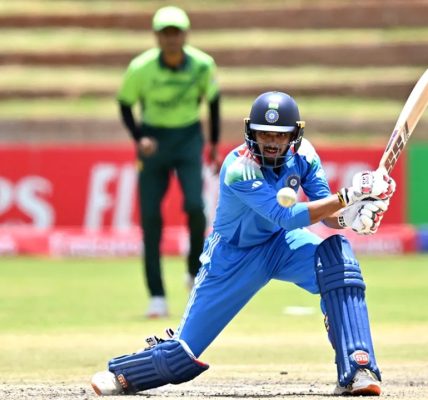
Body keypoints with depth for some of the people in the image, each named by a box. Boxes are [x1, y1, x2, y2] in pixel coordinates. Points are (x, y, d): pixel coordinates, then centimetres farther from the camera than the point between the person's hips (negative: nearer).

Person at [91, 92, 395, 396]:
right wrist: (346, 197, -46)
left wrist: (348, 217, -35)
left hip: (280, 243, 4)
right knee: (184, 352, -3)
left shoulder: (302, 154, -14)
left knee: (338, 253, -29)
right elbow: (287, 217, -40)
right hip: (234, 256, -4)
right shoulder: (239, 169, -32)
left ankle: (358, 371, -30)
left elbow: (324, 210, -11)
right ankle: (123, 374, 33)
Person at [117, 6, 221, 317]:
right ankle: (156, 297, 1)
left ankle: (196, 272, 8)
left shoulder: (203, 65, -11)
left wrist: (214, 143, 9)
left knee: (195, 205, -18)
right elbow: (125, 104, -1)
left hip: (189, 138, 0)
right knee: (150, 216, -5)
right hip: (154, 140, 0)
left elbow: (213, 99, 7)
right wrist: (138, 139, -16)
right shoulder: (141, 69, -15)